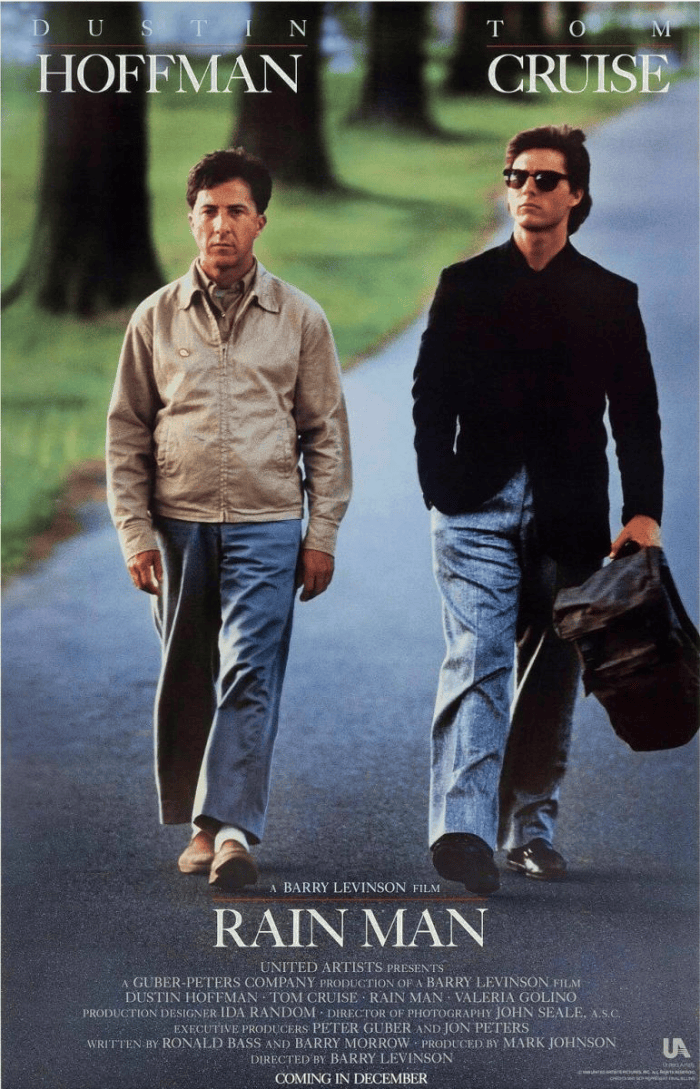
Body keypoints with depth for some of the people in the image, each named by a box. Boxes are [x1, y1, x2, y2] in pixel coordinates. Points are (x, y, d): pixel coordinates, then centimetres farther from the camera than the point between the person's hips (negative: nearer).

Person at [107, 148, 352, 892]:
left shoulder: (299, 318, 6)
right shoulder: (155, 318, 7)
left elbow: (326, 433, 8)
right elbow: (126, 432, 9)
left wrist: (322, 534, 2)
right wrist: (133, 532, 1)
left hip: (266, 526, -2)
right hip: (178, 526, 2)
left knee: (249, 677, -11)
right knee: (186, 682, 7)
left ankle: (232, 827, -14)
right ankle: (199, 828, 19)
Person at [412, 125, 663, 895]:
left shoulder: (610, 298, 10)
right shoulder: (464, 286, 11)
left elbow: (635, 417, 7)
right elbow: (431, 398, 9)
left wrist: (643, 511, -6)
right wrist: (442, 492, -3)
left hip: (570, 520, 1)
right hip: (478, 509, -1)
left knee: (551, 678, 7)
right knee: (477, 658, -16)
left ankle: (530, 825, 19)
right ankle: (464, 829, -25)